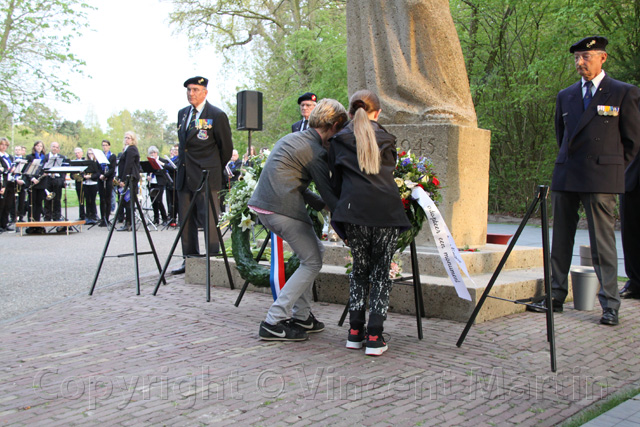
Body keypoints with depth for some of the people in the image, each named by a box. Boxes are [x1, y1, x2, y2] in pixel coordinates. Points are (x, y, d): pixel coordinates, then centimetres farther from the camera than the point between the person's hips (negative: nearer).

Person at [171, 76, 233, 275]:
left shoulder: (216, 115, -6)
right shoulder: (182, 114, 15)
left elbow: (226, 147, 0)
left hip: (206, 177, -7)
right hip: (184, 176, 7)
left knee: (209, 219, -7)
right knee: (185, 220, 10)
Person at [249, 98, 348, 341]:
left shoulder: (294, 138, 20)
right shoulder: (315, 151, -9)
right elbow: (328, 193, -10)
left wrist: (319, 204, 18)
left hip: (264, 206, 10)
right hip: (283, 209, -10)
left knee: (315, 250, 20)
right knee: (312, 262, 1)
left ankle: (301, 316, 22)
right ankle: (273, 323, -2)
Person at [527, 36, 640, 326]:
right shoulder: (566, 96, 16)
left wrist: (612, 168, 6)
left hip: (601, 178, -5)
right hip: (565, 177, 5)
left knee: (602, 241, -5)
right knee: (561, 238, 7)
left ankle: (610, 305, 2)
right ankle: (556, 297, 15)